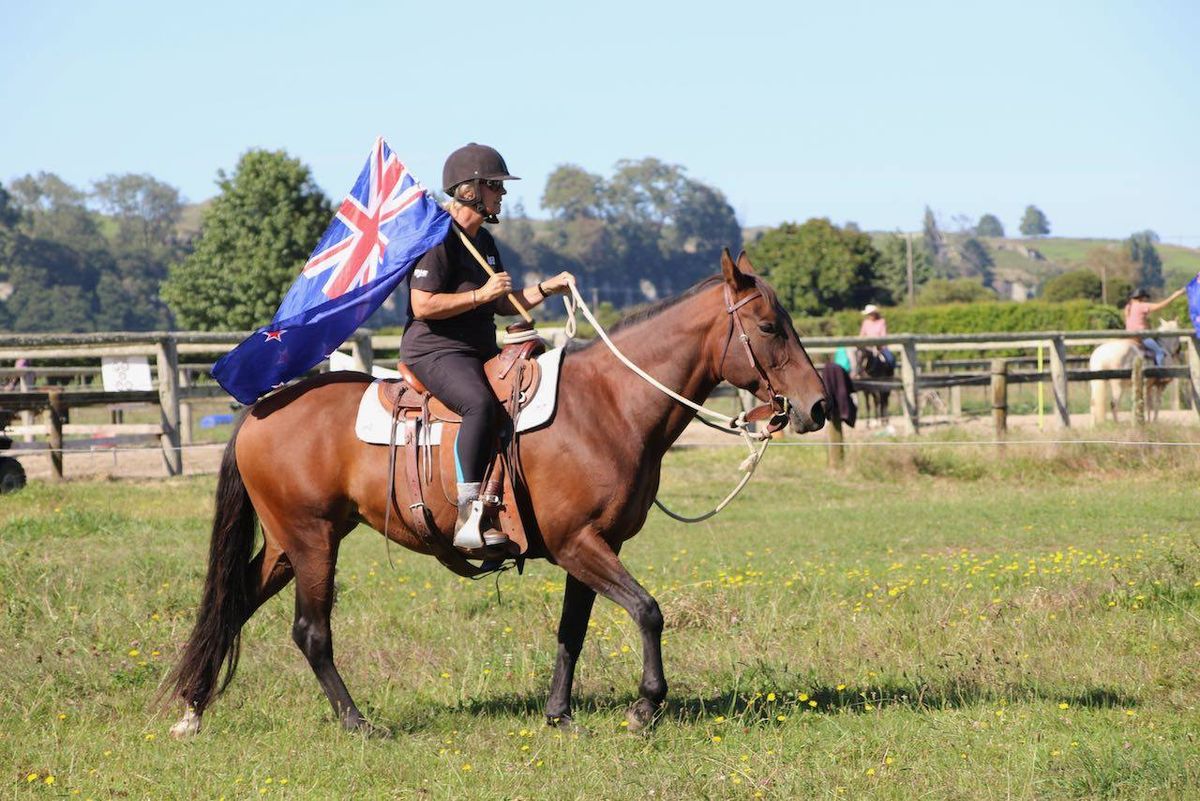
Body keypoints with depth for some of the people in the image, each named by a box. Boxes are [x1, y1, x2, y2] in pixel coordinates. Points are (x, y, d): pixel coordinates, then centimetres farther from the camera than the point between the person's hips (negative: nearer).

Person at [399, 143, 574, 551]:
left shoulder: (484, 242, 18)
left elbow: (504, 304, 24)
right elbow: (423, 305, -19)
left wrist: (547, 288, 9)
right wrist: (481, 294, -19)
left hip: (481, 351, 10)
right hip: (435, 352, -10)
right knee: (481, 403, -37)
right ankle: (469, 515, -40)